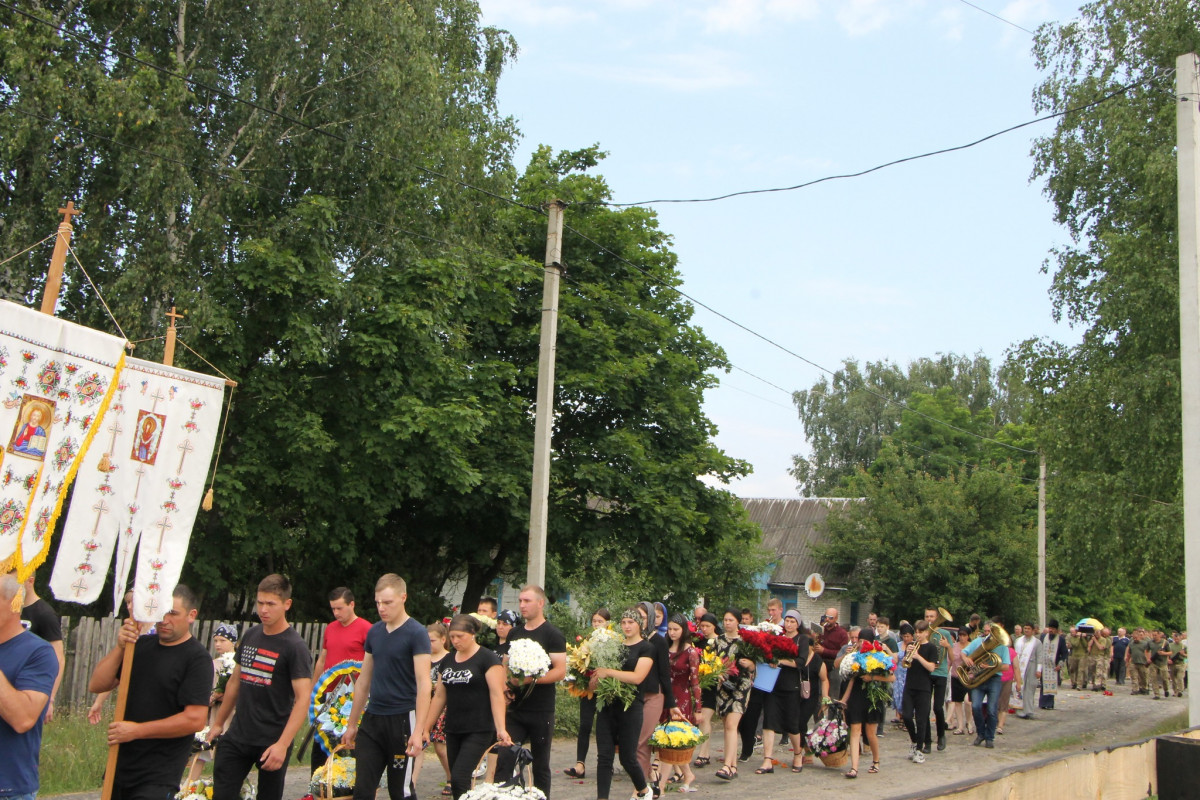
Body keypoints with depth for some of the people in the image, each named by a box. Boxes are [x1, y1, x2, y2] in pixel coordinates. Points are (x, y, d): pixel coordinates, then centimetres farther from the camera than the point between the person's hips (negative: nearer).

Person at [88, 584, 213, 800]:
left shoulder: (197, 658, -11)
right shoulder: (140, 645, 8)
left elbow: (195, 719, -19)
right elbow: (96, 685, 3)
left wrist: (137, 730, -17)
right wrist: (120, 648, -12)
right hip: (120, 765, 6)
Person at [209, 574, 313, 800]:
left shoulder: (295, 647, -13)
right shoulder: (250, 635, 7)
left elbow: (303, 699, -18)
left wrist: (282, 745, -25)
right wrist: (218, 722, 19)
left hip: (272, 743, -5)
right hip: (236, 737, 5)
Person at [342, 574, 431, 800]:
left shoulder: (416, 633, -10)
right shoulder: (374, 632, 9)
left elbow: (424, 685, -15)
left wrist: (418, 731, -22)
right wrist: (352, 724, 17)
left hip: (402, 720, -5)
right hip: (372, 719, 6)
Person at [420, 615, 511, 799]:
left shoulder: (487, 658, -7)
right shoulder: (447, 661, 11)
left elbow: (497, 695, -14)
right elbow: (439, 696, 16)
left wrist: (500, 728, -23)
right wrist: (426, 728, 13)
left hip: (479, 730, -6)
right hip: (453, 730, 6)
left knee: (459, 779, -16)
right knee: (456, 781, 8)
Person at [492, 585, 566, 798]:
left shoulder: (552, 635, -7)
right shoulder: (514, 634, 12)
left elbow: (560, 671, -14)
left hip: (541, 712, -5)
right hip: (515, 710, 5)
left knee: (541, 766, 7)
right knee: (503, 761, -4)